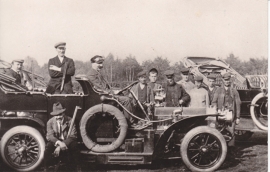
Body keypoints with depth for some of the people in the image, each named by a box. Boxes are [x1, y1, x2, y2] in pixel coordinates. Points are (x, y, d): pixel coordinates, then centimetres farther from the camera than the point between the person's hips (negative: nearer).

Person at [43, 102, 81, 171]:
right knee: (48, 146, -30)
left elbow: (73, 135, -17)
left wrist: (59, 147, -28)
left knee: (74, 145, -32)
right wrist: (59, 142, -36)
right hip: (55, 142, 1)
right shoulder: (50, 122, -4)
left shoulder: (70, 120, -9)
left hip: (67, 142, -1)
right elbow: (49, 135, -13)